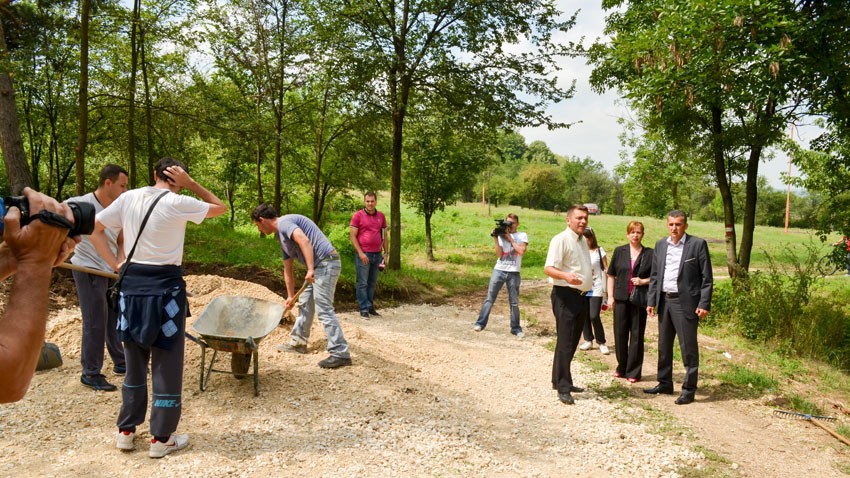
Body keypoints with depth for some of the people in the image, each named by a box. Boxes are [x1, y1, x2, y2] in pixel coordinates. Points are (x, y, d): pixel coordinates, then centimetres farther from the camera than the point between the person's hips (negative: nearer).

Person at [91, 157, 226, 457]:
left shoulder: (128, 198, 4)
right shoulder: (178, 203, -11)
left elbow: (95, 229, 11)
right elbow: (221, 208, 3)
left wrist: (115, 265, 8)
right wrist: (190, 183, -1)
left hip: (132, 284, 5)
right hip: (164, 286, -5)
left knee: (134, 359, 18)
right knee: (167, 362, 6)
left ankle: (126, 431, 27)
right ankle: (161, 438, 14)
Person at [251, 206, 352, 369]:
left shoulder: (284, 222, -9)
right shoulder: (281, 235, 22)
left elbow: (304, 240, -26)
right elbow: (288, 270, 27)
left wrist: (310, 269, -29)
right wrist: (290, 296, 31)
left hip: (326, 263, -10)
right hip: (319, 267, 10)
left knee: (324, 310, -11)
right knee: (304, 303, 20)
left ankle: (340, 353, -11)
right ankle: (298, 342, 33)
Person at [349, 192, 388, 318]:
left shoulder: (381, 216, 11)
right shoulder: (358, 215, -3)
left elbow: (384, 235, 16)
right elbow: (352, 235, -6)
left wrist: (385, 252, 10)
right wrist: (360, 253, -13)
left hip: (377, 255, 4)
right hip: (363, 254, -4)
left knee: (372, 283, 9)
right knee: (362, 283, -1)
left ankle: (371, 307, 16)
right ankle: (364, 309, 3)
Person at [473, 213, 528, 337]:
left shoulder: (522, 236, 5)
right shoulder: (501, 235, 8)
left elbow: (521, 251, -12)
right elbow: (499, 254, 0)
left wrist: (510, 238, -8)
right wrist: (495, 239, -9)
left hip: (514, 273, -1)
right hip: (499, 270, 1)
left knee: (514, 302, 4)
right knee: (489, 298, 1)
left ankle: (516, 328, 12)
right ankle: (480, 323, 5)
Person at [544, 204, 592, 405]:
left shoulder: (583, 240, 17)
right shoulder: (560, 240, -12)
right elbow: (548, 268, -21)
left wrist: (588, 281, 24)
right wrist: (566, 276, -37)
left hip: (581, 296, 9)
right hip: (565, 295, -9)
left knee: (572, 342, 14)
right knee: (565, 342, -9)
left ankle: (561, 380, 25)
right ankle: (563, 388, -4)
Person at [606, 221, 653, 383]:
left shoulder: (650, 254, 2)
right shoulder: (619, 252, 7)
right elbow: (611, 275, 9)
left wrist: (643, 281, -13)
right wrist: (610, 296, 3)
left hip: (639, 300, -2)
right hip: (621, 298, 2)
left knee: (637, 335, 3)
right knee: (620, 333, 7)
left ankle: (633, 371, 13)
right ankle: (622, 367, 22)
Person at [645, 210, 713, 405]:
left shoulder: (698, 244, -5)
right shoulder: (660, 245, 10)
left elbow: (707, 278, -6)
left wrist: (704, 304, -13)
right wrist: (651, 301, 7)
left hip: (685, 303, -6)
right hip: (664, 301, 6)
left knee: (688, 348, -1)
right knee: (663, 346, 14)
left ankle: (689, 389, 8)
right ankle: (664, 383, 27)